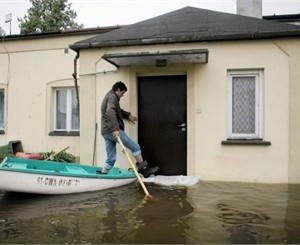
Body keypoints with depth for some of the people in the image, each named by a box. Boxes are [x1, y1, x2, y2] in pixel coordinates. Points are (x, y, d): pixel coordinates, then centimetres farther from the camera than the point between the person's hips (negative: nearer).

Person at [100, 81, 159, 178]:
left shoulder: (109, 96, 27)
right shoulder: (112, 97, -7)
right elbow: (110, 112, -26)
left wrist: (128, 115, 45)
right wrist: (115, 129, -32)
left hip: (106, 132, 10)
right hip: (113, 131, -10)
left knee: (110, 159, 10)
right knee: (135, 147, -1)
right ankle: (144, 169, 6)